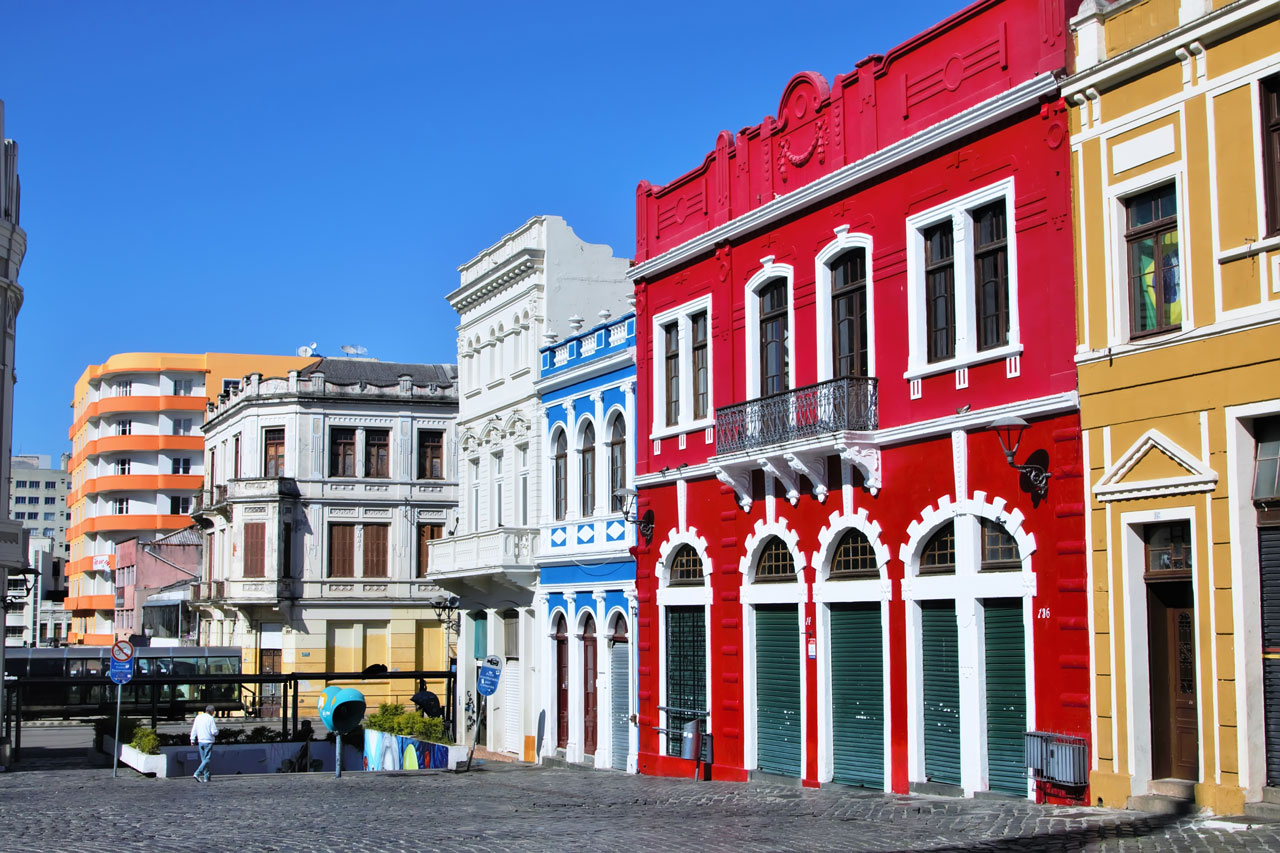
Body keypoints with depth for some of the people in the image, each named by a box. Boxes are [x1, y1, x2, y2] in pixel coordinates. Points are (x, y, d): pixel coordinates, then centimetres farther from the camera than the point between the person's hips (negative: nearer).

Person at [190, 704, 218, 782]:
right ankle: (197, 774, -17)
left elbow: (194, 729, 8)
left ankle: (206, 777, 10)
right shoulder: (210, 718, -11)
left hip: (200, 741, 6)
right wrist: (216, 732, 9)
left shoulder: (198, 717, 6)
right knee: (207, 759, -4)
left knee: (204, 760, 12)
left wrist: (192, 740, 13)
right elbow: (214, 732, -14)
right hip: (208, 741, -6)